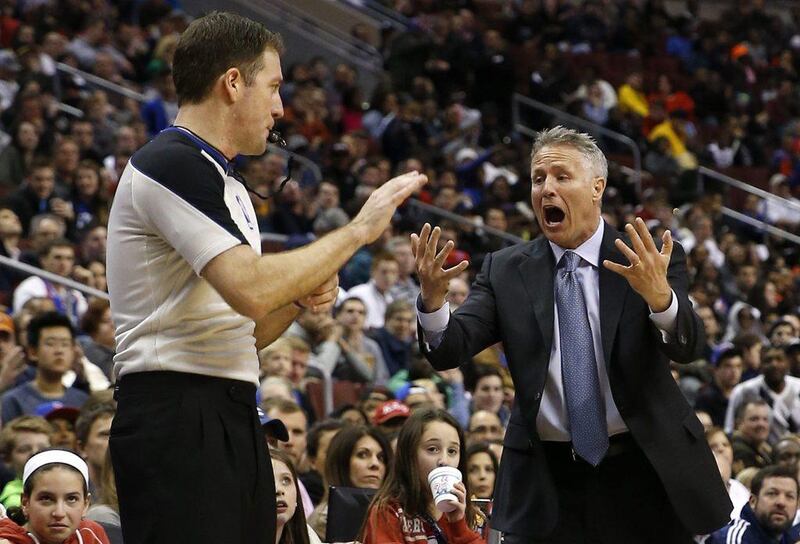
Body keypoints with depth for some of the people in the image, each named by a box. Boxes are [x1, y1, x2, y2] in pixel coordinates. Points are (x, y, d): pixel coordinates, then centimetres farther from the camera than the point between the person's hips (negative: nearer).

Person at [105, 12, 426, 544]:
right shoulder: (170, 164, -10)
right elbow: (250, 290, -22)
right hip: (177, 417, -10)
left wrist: (302, 298, 5)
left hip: (234, 418, 10)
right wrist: (357, 229, -12)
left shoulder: (228, 184, 20)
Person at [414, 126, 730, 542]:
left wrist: (659, 296, -36)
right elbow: (449, 350, -6)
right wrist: (433, 298, -28)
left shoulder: (650, 260, -2)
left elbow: (688, 347, -15)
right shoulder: (505, 271, 4)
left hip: (643, 475, -1)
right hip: (545, 482, 1)